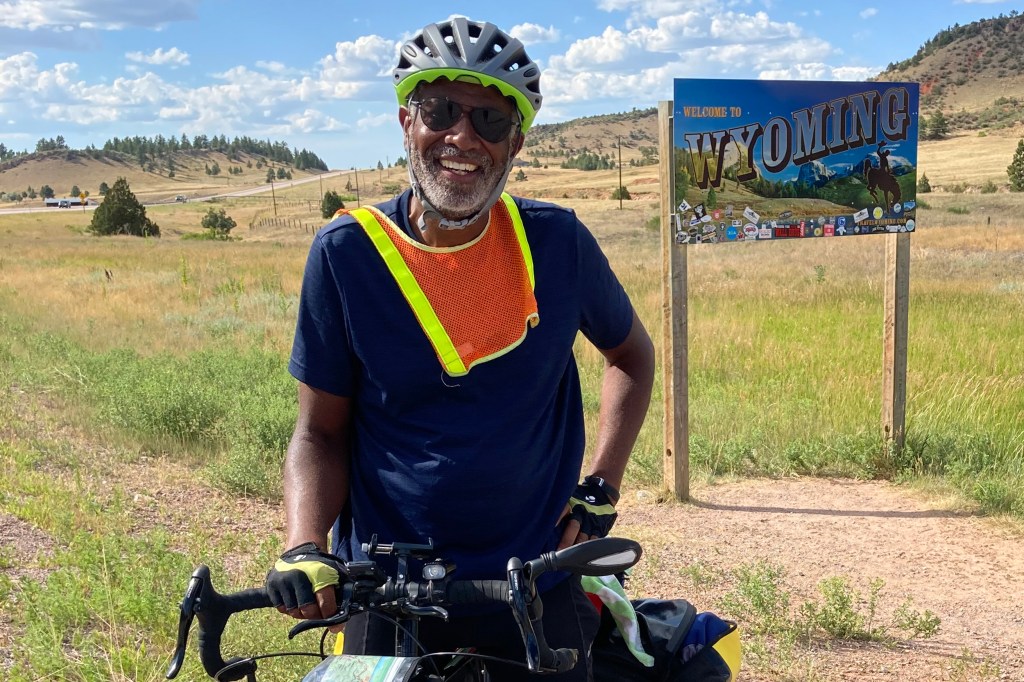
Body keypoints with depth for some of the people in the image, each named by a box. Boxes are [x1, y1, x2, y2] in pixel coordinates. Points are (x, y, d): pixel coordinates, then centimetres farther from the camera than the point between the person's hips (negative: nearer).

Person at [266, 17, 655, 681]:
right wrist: (304, 547, -18)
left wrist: (601, 487, 2)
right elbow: (321, 430, -2)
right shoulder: (346, 253, -7)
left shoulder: (557, 242, -5)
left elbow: (633, 355, 11)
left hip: (537, 593, 1)